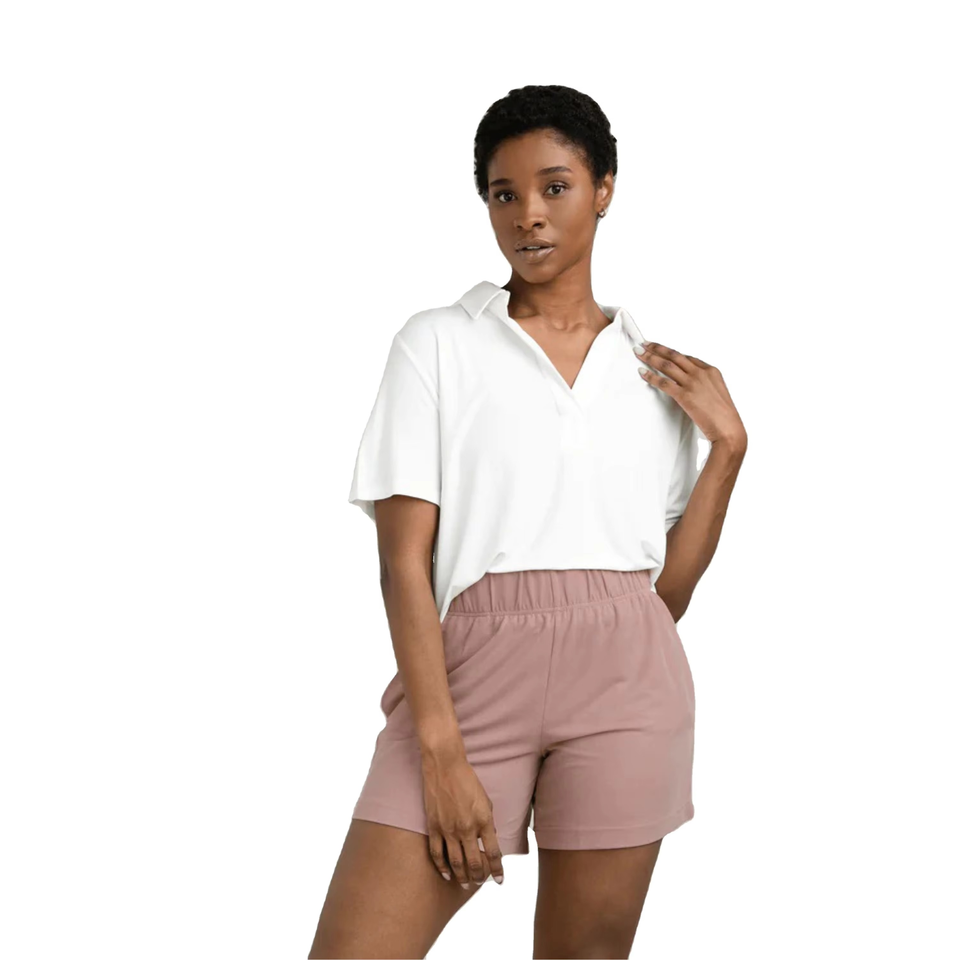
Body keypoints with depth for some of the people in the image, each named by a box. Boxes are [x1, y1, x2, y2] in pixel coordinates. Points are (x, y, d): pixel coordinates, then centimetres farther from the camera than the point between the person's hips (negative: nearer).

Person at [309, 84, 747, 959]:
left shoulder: (661, 372, 12)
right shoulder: (438, 344, 4)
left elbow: (668, 589, 10)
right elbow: (404, 558, -4)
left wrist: (727, 444, 1)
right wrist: (440, 748, -13)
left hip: (626, 680, 2)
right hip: (472, 669, -2)